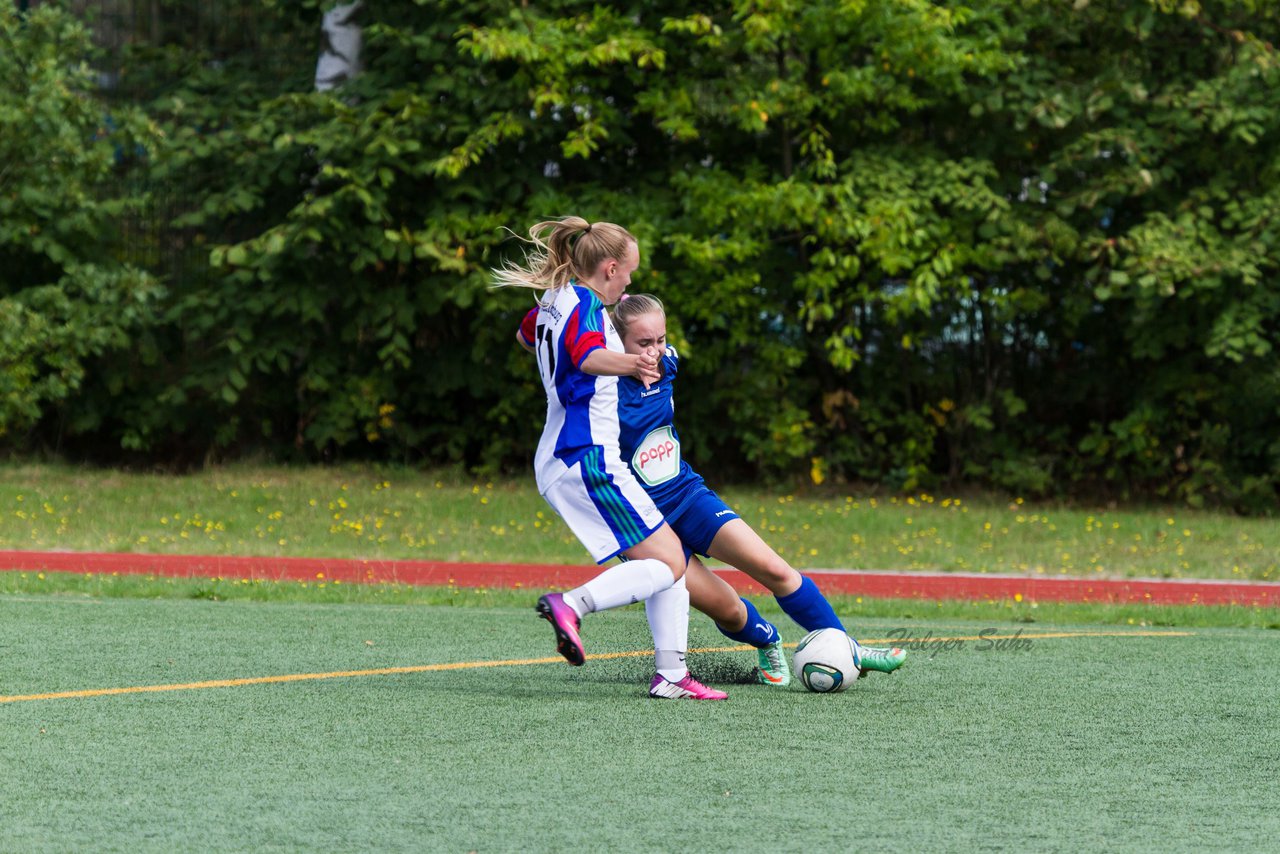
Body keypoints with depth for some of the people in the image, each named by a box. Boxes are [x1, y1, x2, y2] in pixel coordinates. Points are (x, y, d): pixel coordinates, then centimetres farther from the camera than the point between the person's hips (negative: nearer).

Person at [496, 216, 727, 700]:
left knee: (670, 553, 11)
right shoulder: (585, 306, -13)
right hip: (587, 459, -10)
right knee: (668, 563, -11)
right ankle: (572, 605, -26)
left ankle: (671, 674, 6)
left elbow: (527, 334, 40)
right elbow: (589, 356, -37)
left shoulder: (552, 303, 14)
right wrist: (629, 364, -57)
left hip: (558, 460, 10)